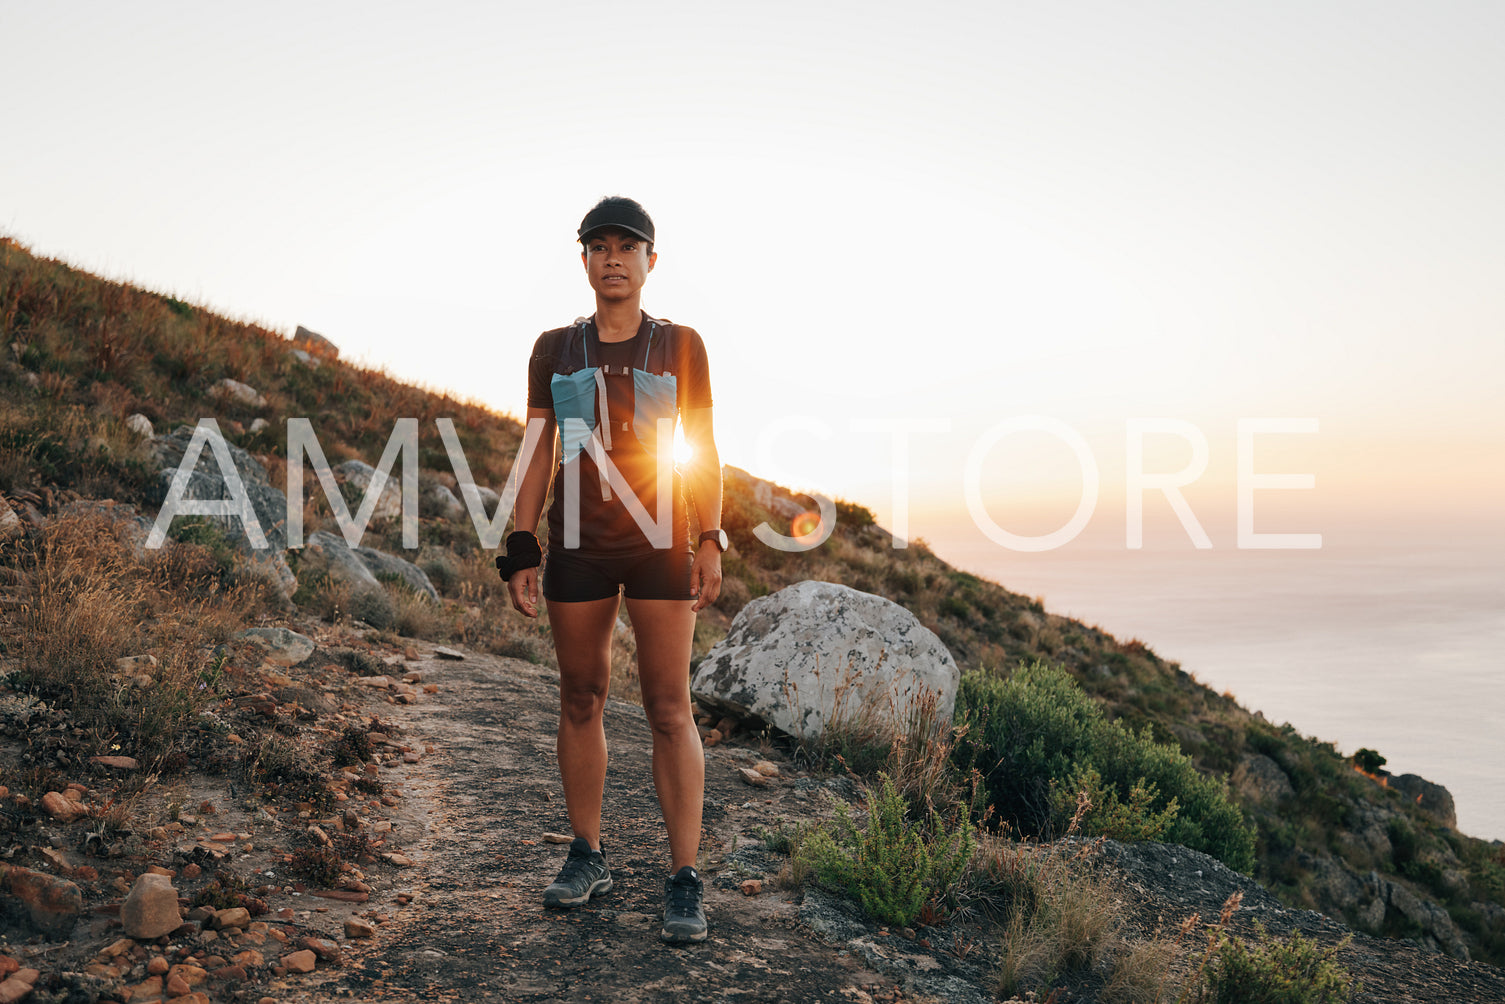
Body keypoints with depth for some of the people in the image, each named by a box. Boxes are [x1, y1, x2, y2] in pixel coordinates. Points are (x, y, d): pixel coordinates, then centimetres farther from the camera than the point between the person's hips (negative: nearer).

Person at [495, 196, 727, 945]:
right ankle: (587, 857, 22)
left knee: (669, 710, -5)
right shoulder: (554, 350, 9)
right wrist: (522, 548, 1)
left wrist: (711, 542, -5)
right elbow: (536, 454, 8)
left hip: (660, 543, -2)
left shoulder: (680, 346, 5)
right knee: (580, 699, 8)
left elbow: (704, 450, 4)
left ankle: (684, 879, 1)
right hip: (578, 544, 2)